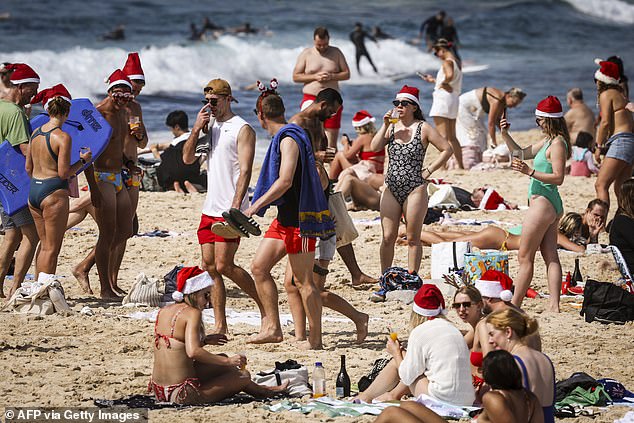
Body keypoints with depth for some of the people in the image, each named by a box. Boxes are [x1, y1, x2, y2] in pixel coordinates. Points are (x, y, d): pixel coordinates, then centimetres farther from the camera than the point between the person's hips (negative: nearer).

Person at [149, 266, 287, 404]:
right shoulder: (193, 313, -15)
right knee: (243, 375, 7)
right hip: (180, 395, -9)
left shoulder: (163, 312, 10)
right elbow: (193, 352, -29)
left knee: (223, 359, 27)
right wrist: (228, 361, -20)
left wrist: (204, 340, 24)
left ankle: (258, 389, 45)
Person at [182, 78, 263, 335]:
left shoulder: (242, 129, -7)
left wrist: (235, 209, -22)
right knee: (210, 267, 3)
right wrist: (196, 129, -2)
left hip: (230, 210, -8)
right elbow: (187, 159, 12)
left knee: (224, 266, -11)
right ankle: (220, 327, 6)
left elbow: (245, 171, -14)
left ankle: (264, 304, 5)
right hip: (210, 208, 8)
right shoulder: (210, 126, 16)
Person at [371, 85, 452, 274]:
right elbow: (374, 147, -3)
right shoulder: (391, 127, 9)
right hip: (391, 189, 3)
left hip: (415, 189, -3)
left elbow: (447, 149, -1)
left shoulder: (423, 128, -2)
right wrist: (385, 126, -9)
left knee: (413, 239, 2)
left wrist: (428, 171, -5)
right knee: (388, 238, 1)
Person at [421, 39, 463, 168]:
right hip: (454, 99, 9)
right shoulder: (457, 62, 15)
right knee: (452, 137, 15)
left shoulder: (447, 62, -13)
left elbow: (449, 76, -34)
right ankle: (461, 165, 17)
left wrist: (443, 82, -14)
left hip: (443, 98, -9)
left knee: (442, 136, -9)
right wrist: (433, 80, 30)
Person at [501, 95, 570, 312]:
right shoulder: (547, 141, 14)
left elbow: (558, 178, -21)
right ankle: (554, 306, 3)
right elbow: (522, 153, 25)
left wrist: (530, 172, -28)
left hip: (542, 203, -10)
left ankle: (514, 306, 0)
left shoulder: (557, 143, -15)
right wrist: (506, 135, 12)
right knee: (551, 257, 6)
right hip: (549, 205, 10)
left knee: (525, 258, -4)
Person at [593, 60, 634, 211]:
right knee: (620, 189, 12)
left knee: (601, 185, -14)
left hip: (620, 141, -9)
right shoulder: (620, 93, 23)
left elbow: (605, 122, -9)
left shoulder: (606, 94, -1)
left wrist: (599, 146, -4)